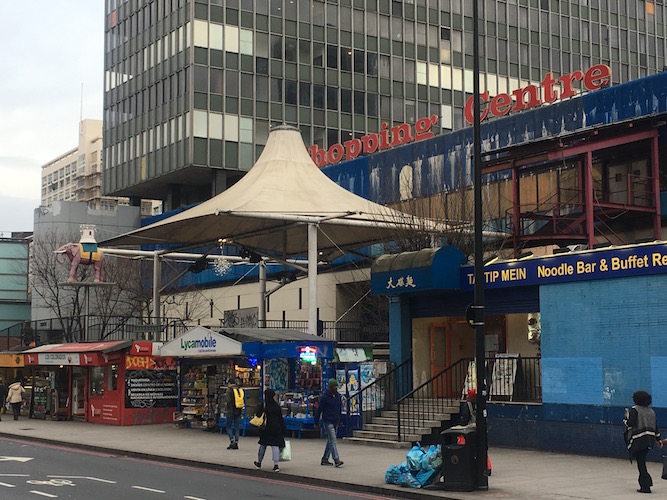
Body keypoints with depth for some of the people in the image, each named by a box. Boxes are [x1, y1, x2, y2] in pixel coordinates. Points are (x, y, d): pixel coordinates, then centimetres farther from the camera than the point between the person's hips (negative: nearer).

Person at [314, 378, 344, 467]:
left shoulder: (338, 396, 9)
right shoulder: (324, 397, -11)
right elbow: (318, 410, -7)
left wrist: (339, 419, 22)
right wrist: (316, 423, -5)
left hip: (335, 422, 7)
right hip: (328, 422, -7)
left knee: (330, 441, 11)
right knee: (332, 441, -13)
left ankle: (325, 459, 19)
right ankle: (336, 460, -19)